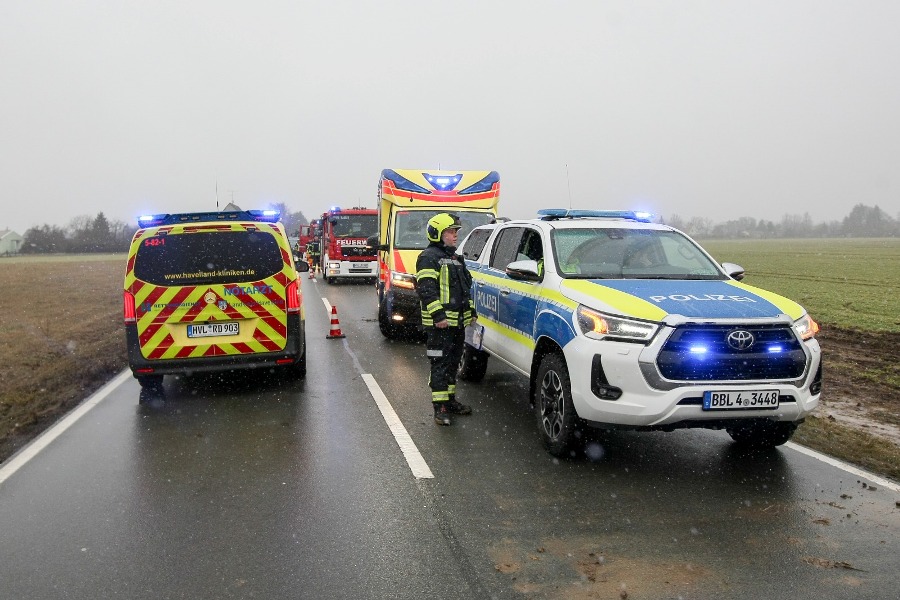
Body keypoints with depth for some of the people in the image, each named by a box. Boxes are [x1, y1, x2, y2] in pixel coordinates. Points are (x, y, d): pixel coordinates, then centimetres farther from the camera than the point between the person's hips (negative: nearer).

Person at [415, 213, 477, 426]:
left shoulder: (455, 258, 21)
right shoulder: (429, 257, -9)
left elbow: (466, 286, 28)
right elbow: (426, 290, -18)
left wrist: (471, 310, 21)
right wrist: (438, 314, -24)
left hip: (458, 321, 9)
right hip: (439, 323, -9)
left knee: (453, 362, 16)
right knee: (440, 364, -7)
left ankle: (450, 400, 26)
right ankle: (440, 407, -4)